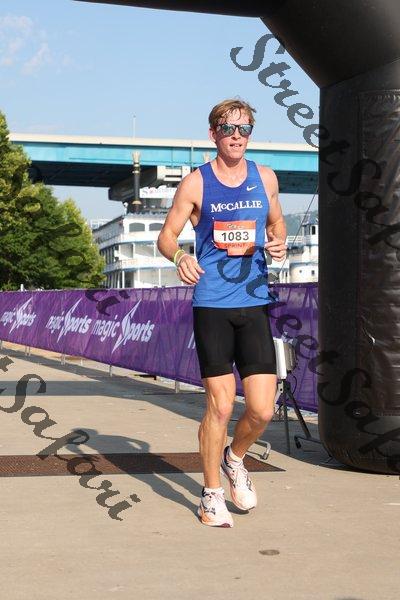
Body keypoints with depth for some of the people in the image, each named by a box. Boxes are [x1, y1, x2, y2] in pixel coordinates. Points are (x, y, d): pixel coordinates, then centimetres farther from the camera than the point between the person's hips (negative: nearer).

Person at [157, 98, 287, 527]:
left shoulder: (265, 178, 10)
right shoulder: (196, 183, 1)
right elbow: (166, 235, 4)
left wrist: (279, 243, 0)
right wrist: (179, 256, -18)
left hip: (255, 303, 3)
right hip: (211, 305, -3)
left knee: (262, 409, -2)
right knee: (220, 405, -3)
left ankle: (234, 459, 31)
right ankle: (211, 494, 17)